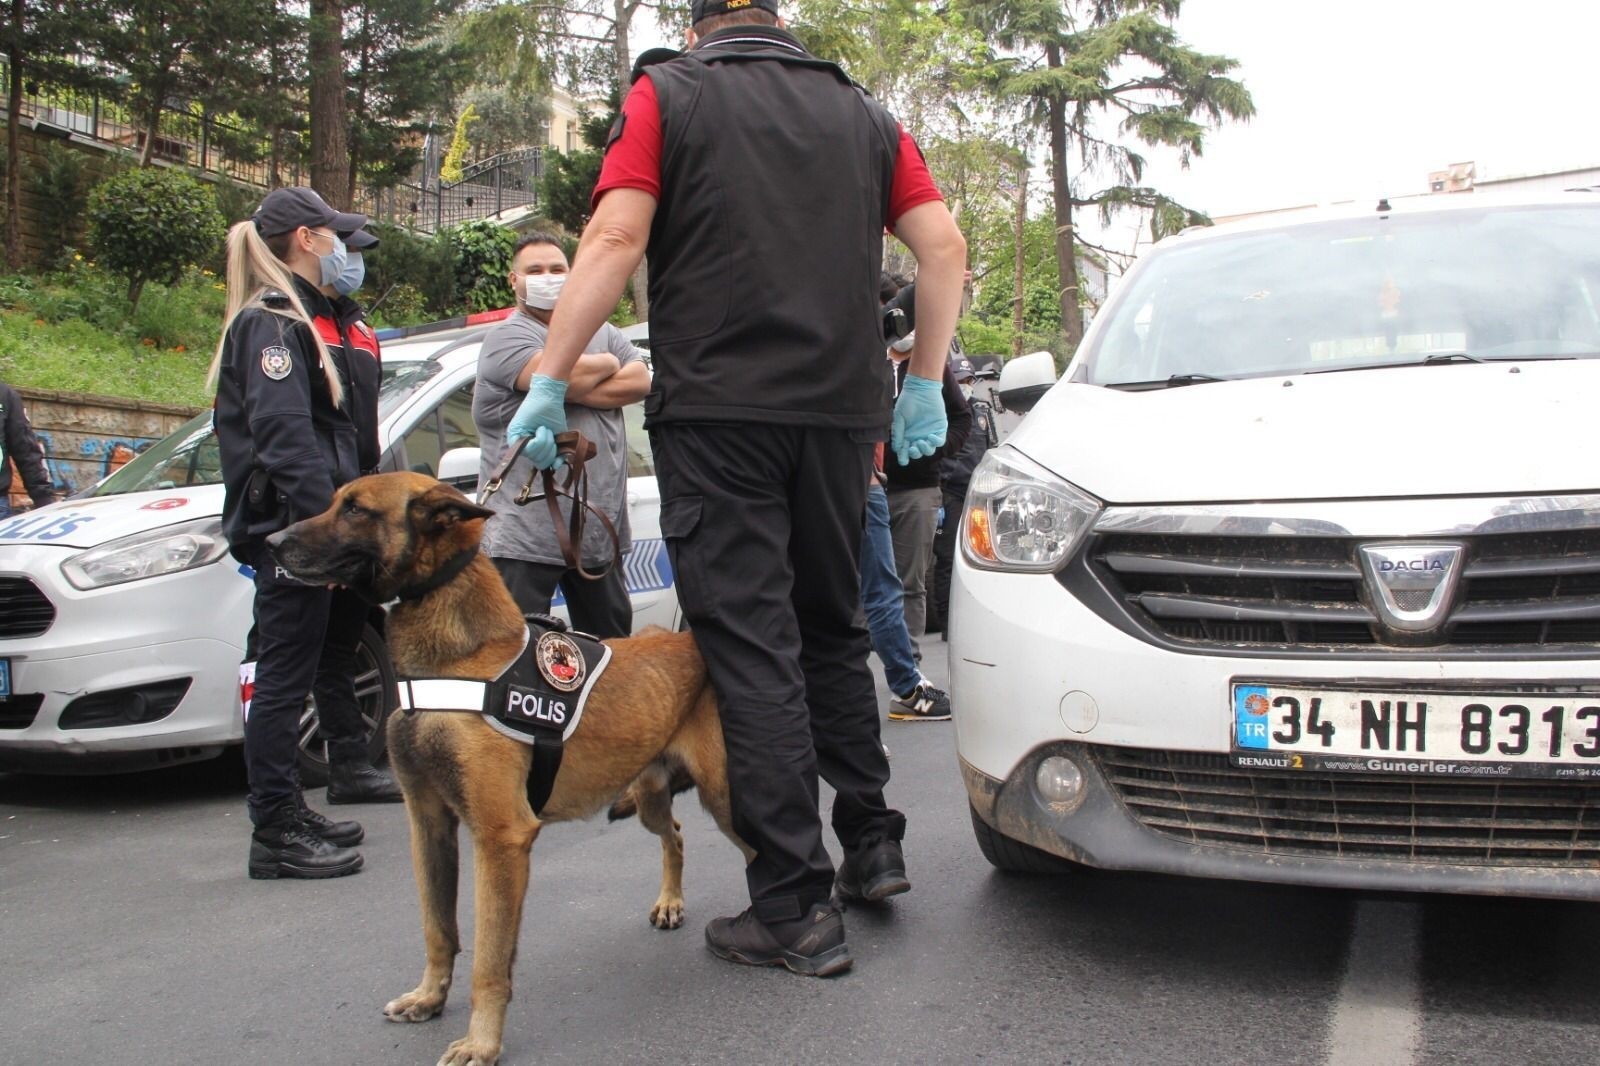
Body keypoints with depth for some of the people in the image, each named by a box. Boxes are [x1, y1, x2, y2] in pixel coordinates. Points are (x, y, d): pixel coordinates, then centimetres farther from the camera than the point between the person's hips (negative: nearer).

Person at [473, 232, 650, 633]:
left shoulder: (603, 332, 18)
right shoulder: (507, 338, -2)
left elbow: (641, 381, 1)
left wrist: (579, 389, -10)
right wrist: (608, 363, 1)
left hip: (599, 530, 6)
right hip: (524, 534, -6)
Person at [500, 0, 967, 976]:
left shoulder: (666, 94, 6)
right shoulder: (863, 115, 18)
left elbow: (616, 238, -8)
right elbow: (944, 245, 10)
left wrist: (549, 378, -5)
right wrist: (925, 384, 15)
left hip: (716, 407, -4)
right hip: (840, 409, 5)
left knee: (752, 647, -3)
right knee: (831, 629, 18)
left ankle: (797, 907, -2)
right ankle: (871, 846, 22)